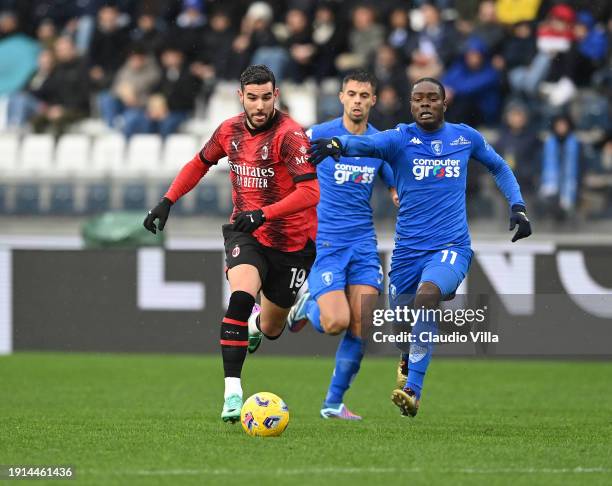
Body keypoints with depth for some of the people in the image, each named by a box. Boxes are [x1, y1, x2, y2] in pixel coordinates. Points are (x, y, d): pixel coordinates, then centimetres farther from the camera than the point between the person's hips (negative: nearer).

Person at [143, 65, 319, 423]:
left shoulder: (289, 135, -19)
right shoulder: (230, 131, -1)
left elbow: (310, 191, -28)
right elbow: (200, 163, 20)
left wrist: (263, 213, -37)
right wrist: (167, 202, 13)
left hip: (291, 242, -2)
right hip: (246, 235, 2)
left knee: (270, 329, 11)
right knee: (241, 296, -28)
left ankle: (255, 322, 53)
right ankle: (233, 392, -28)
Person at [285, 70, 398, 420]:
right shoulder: (318, 136, -5)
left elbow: (397, 188, 20)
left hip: (363, 243, 4)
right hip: (324, 242, -4)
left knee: (361, 328, -4)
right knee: (336, 322, -18)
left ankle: (334, 403, 10)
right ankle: (306, 306, 18)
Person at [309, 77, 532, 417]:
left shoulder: (466, 137, 5)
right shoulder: (400, 138, -3)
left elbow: (499, 167, 23)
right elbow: (368, 144, -26)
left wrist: (518, 207, 11)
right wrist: (338, 144, -48)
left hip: (452, 246, -1)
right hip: (408, 248, 1)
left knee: (428, 292, -32)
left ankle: (413, 390, -29)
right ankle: (408, 361, 49)